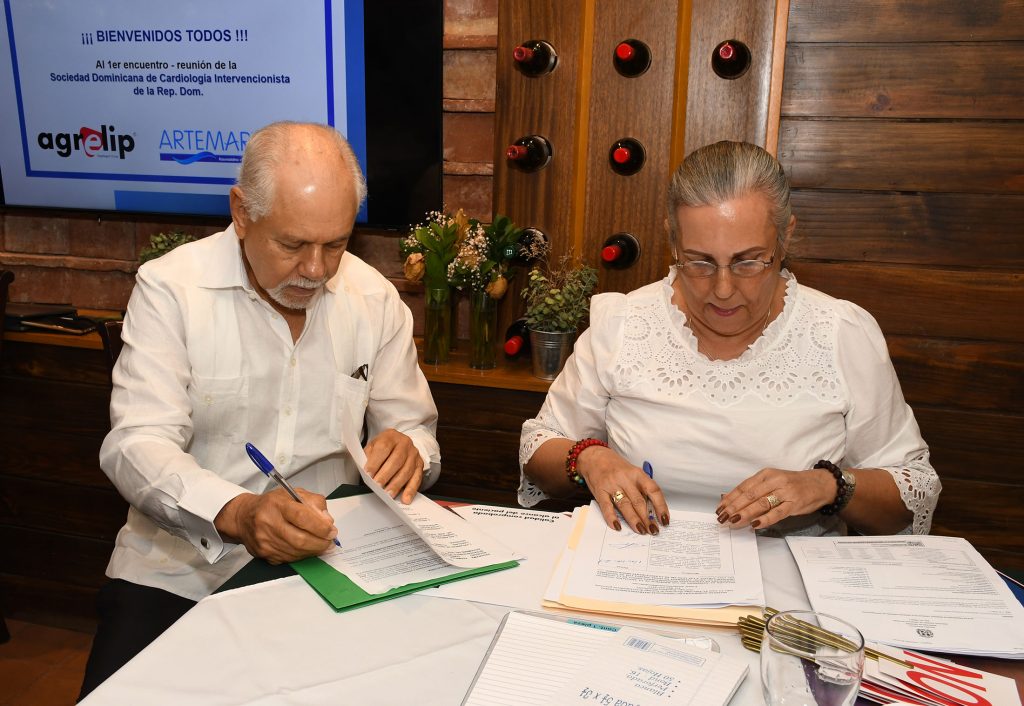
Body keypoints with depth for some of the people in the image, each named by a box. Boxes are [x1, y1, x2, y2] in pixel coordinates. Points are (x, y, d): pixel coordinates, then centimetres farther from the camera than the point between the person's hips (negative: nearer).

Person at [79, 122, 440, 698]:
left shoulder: (375, 299, 0)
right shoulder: (170, 287, -8)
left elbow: (417, 432, 4)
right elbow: (136, 445, -17)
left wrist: (408, 451, -22)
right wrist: (235, 513, -36)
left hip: (323, 558, 2)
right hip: (179, 568, -1)